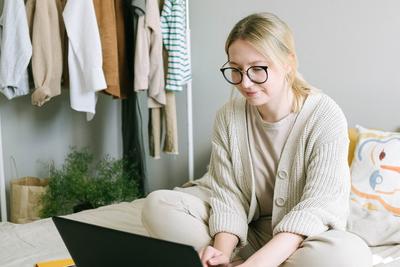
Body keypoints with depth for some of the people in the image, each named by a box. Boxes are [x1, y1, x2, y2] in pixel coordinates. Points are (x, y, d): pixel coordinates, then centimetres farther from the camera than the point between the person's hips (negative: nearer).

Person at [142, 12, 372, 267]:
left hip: (300, 237, -2)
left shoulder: (325, 116, -16)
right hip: (245, 231, 3)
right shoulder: (228, 116, -4)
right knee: (158, 205, -17)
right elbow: (227, 194, -7)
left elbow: (317, 206, -23)